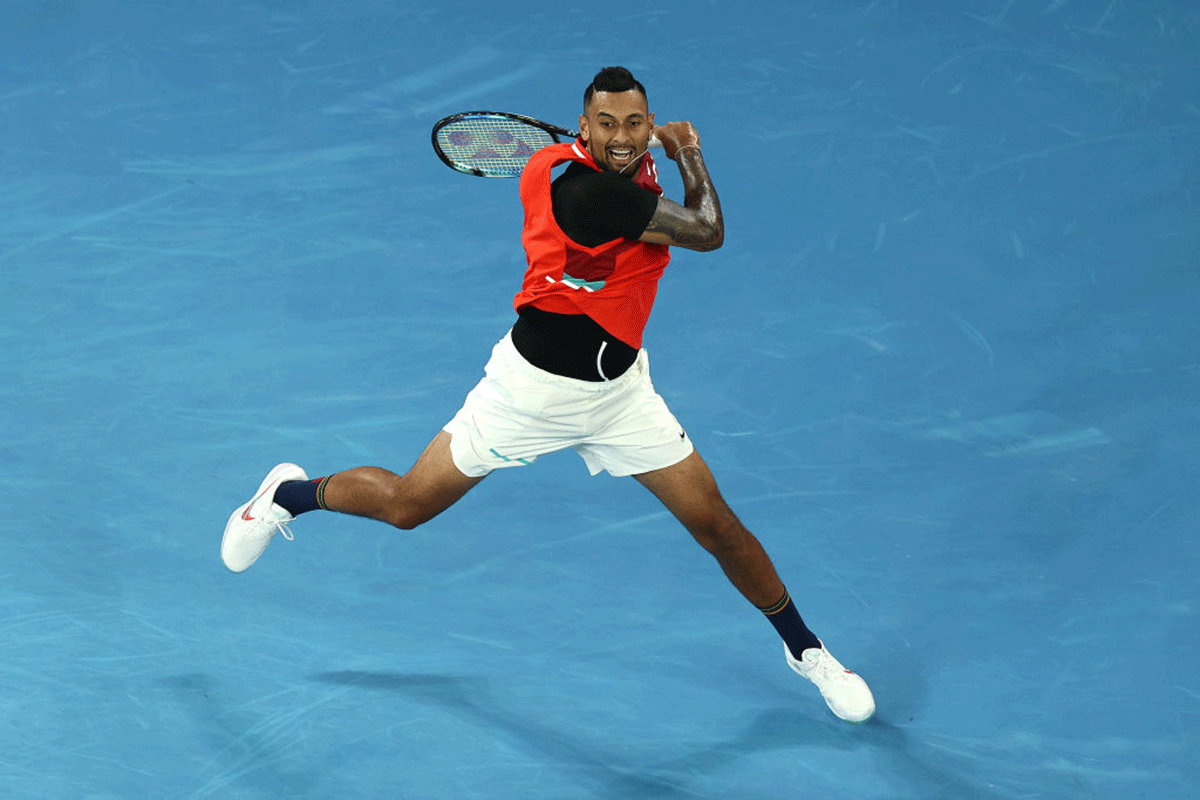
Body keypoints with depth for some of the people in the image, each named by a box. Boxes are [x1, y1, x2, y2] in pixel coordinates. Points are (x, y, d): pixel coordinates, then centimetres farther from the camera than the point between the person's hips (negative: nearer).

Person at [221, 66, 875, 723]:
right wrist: (690, 155, -5)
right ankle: (292, 493, 37)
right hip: (534, 388, -7)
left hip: (618, 389, 7)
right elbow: (707, 234, -21)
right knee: (405, 505, 7)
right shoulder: (589, 188, -31)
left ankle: (804, 648, 27)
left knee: (716, 525, 6)